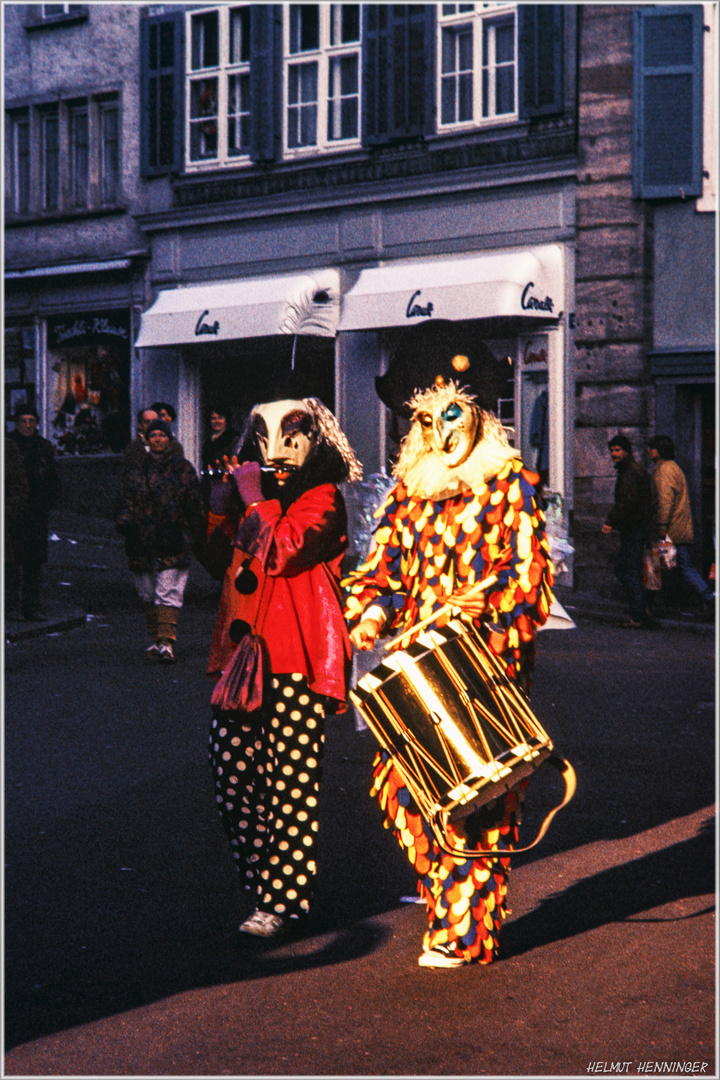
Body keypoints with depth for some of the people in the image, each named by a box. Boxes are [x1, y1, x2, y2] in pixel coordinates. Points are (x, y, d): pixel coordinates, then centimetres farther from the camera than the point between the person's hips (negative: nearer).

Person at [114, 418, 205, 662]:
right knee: (148, 594, 9)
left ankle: (166, 642, -17)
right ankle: (156, 639, 20)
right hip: (142, 540, 3)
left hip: (172, 542, -3)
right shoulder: (136, 470, 12)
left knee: (168, 594, -11)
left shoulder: (183, 469, 6)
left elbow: (194, 505, 7)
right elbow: (125, 500, 10)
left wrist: (192, 534, 2)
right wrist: (124, 521, -7)